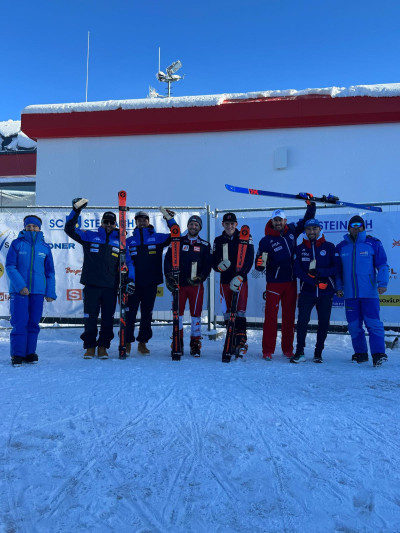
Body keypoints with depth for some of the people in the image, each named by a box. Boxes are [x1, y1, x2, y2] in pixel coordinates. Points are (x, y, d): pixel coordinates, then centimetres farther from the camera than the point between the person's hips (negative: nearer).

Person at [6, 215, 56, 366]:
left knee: (34, 322, 6)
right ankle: (17, 354, 7)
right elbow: (10, 267, -3)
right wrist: (20, 285, -15)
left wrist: (50, 292, 5)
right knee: (20, 322, -4)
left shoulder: (45, 247, 9)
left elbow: (50, 272, 12)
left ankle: (30, 352, 17)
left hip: (38, 291, 2)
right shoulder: (17, 244, 2)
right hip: (18, 290, -2)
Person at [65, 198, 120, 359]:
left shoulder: (120, 241, 10)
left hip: (111, 287, 1)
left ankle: (103, 346, 18)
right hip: (91, 285, -1)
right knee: (90, 317, 4)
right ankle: (90, 346, 17)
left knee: (108, 318, 6)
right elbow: (69, 229, 2)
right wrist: (76, 210, -9)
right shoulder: (89, 236, 7)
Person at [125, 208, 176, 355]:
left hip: (151, 284, 1)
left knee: (147, 314, 8)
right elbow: (127, 261, 0)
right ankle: (127, 342, 14)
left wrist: (170, 220, -5)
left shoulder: (157, 238, 8)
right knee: (130, 313, 1)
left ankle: (143, 342, 19)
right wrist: (129, 279, -13)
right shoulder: (129, 241, 8)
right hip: (134, 284, 0)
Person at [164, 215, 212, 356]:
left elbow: (208, 265, 3)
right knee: (178, 313, 4)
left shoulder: (205, 245, 8)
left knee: (196, 314, 2)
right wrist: (169, 277, -5)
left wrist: (200, 277, -12)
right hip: (178, 284, 1)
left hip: (196, 285, 0)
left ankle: (195, 344, 13)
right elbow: (168, 259, 6)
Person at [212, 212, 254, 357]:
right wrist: (219, 266, -17)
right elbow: (213, 262, 7)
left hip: (240, 281, -3)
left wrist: (239, 276, -17)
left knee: (240, 312, -9)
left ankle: (241, 342, -2)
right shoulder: (218, 241, 10)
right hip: (225, 281, 3)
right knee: (227, 313, 5)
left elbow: (249, 260, -7)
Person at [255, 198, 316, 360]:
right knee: (271, 316, -3)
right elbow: (259, 265, -8)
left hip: (291, 282, 4)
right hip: (274, 283, -4)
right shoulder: (266, 240, -6)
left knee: (289, 316, 10)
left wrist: (311, 204, 12)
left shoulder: (292, 231, 4)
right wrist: (260, 264, -29)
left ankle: (287, 348, 21)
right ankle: (267, 350, 6)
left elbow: (307, 220, 20)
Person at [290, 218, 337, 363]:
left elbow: (336, 267, -2)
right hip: (307, 291, 0)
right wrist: (315, 282, -14)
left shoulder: (329, 247, 5)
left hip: (326, 293, 0)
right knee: (302, 320, -6)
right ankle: (299, 351, 6)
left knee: (324, 323, 5)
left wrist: (320, 272, -18)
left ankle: (318, 352, 20)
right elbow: (297, 270, -3)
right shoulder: (300, 249, 7)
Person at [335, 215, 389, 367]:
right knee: (354, 325, 7)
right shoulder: (341, 247, 11)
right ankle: (360, 353, 19)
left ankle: (378, 354, -1)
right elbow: (337, 270, 17)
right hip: (350, 294, 3)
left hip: (369, 293, -3)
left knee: (374, 323, -8)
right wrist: (338, 287, 10)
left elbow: (382, 265, 2)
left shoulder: (373, 243, 2)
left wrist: (382, 283, -9)